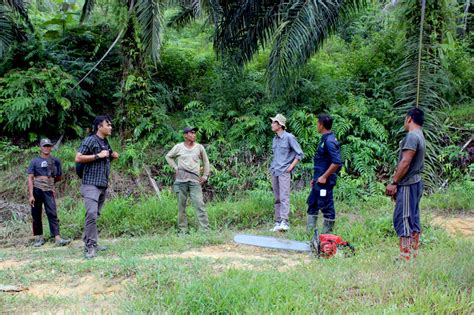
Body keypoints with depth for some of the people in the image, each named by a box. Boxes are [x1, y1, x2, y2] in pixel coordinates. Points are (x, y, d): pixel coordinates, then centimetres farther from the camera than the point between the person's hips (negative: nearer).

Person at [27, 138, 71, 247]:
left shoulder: (55, 161, 10)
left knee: (52, 214, -8)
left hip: (49, 191, 0)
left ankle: (57, 238, -13)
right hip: (36, 190, 0)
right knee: (36, 215, 5)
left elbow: (59, 177, 22)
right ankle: (38, 238, 14)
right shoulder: (35, 161, 6)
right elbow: (30, 178, 0)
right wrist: (31, 195, -8)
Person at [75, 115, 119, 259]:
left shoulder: (106, 142, 16)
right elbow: (78, 158, -15)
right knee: (91, 214, -17)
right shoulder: (90, 140, -8)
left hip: (103, 185, 8)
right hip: (91, 184, -8)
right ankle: (90, 246, -14)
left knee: (95, 215, 11)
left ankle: (90, 243, 19)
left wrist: (112, 157, 8)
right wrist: (98, 156, -17)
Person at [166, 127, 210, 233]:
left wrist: (205, 176, 9)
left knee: (199, 204, -8)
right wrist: (175, 167, 7)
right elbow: (168, 156, 19)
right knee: (181, 205, 4)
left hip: (195, 180, 0)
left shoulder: (199, 147, 6)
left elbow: (206, 161, 16)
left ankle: (205, 229, -8)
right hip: (181, 179, 1)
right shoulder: (178, 147, 4)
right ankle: (183, 230, 12)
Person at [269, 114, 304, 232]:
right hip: (274, 172, 7)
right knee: (277, 199, 8)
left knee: (284, 197, -15)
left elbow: (299, 154, -6)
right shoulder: (274, 139, 15)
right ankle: (277, 222, 12)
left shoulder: (289, 137, -7)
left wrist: (291, 166, -10)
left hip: (284, 172, -7)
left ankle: (284, 222, -22)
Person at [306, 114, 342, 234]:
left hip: (325, 181, -11)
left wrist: (324, 177, -20)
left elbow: (336, 162, -26)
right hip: (319, 180, 11)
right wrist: (315, 178, 21)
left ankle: (326, 234, 8)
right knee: (312, 203, 15)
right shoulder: (325, 139, 13)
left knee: (326, 207, -1)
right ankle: (309, 232, 23)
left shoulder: (329, 141, -17)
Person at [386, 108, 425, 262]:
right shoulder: (420, 136, 17)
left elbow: (405, 162, -20)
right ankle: (414, 254, 18)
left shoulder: (412, 136, -14)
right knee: (413, 220, 12)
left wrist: (394, 183, -15)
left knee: (403, 220, -8)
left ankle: (405, 258, -7)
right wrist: (397, 183, 17)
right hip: (415, 183, 10)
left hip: (408, 185, -10)